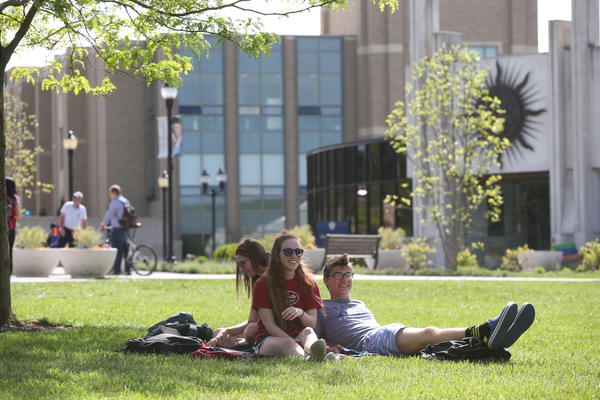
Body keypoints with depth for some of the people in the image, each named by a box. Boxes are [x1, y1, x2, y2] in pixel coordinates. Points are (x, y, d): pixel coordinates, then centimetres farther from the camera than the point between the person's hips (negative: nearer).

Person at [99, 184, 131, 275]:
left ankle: (116, 270, -8)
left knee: (117, 250, -6)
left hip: (117, 230, -8)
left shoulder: (115, 202, -13)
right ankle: (128, 269, 13)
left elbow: (108, 214, -12)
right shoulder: (126, 201, 15)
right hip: (126, 229, 8)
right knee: (125, 249, 12)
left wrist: (102, 225, 2)